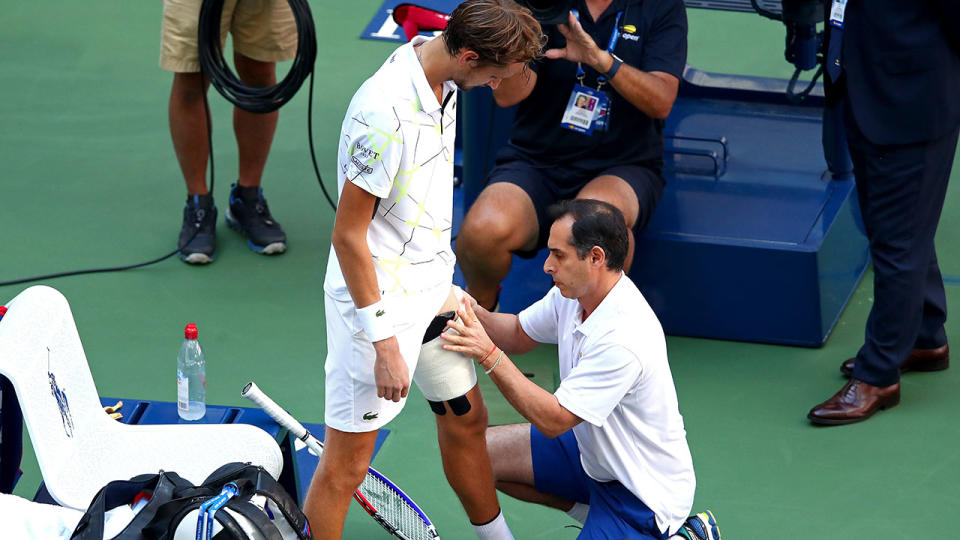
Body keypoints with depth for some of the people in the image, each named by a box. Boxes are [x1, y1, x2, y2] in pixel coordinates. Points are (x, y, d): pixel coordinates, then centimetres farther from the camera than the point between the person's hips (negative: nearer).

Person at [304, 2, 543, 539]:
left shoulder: (443, 81, -1)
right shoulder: (385, 113, -29)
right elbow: (348, 234, -23)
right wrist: (384, 342, -21)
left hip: (432, 287, 9)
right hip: (379, 296, -9)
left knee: (466, 418, 23)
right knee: (347, 462, -2)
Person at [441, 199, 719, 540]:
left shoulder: (623, 339, -34)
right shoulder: (572, 293, -7)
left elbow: (552, 420, -30)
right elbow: (519, 335, 9)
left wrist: (490, 355, -31)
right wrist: (475, 314, -12)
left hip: (643, 491, -9)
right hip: (593, 454, 9)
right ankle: (594, 511, 13)